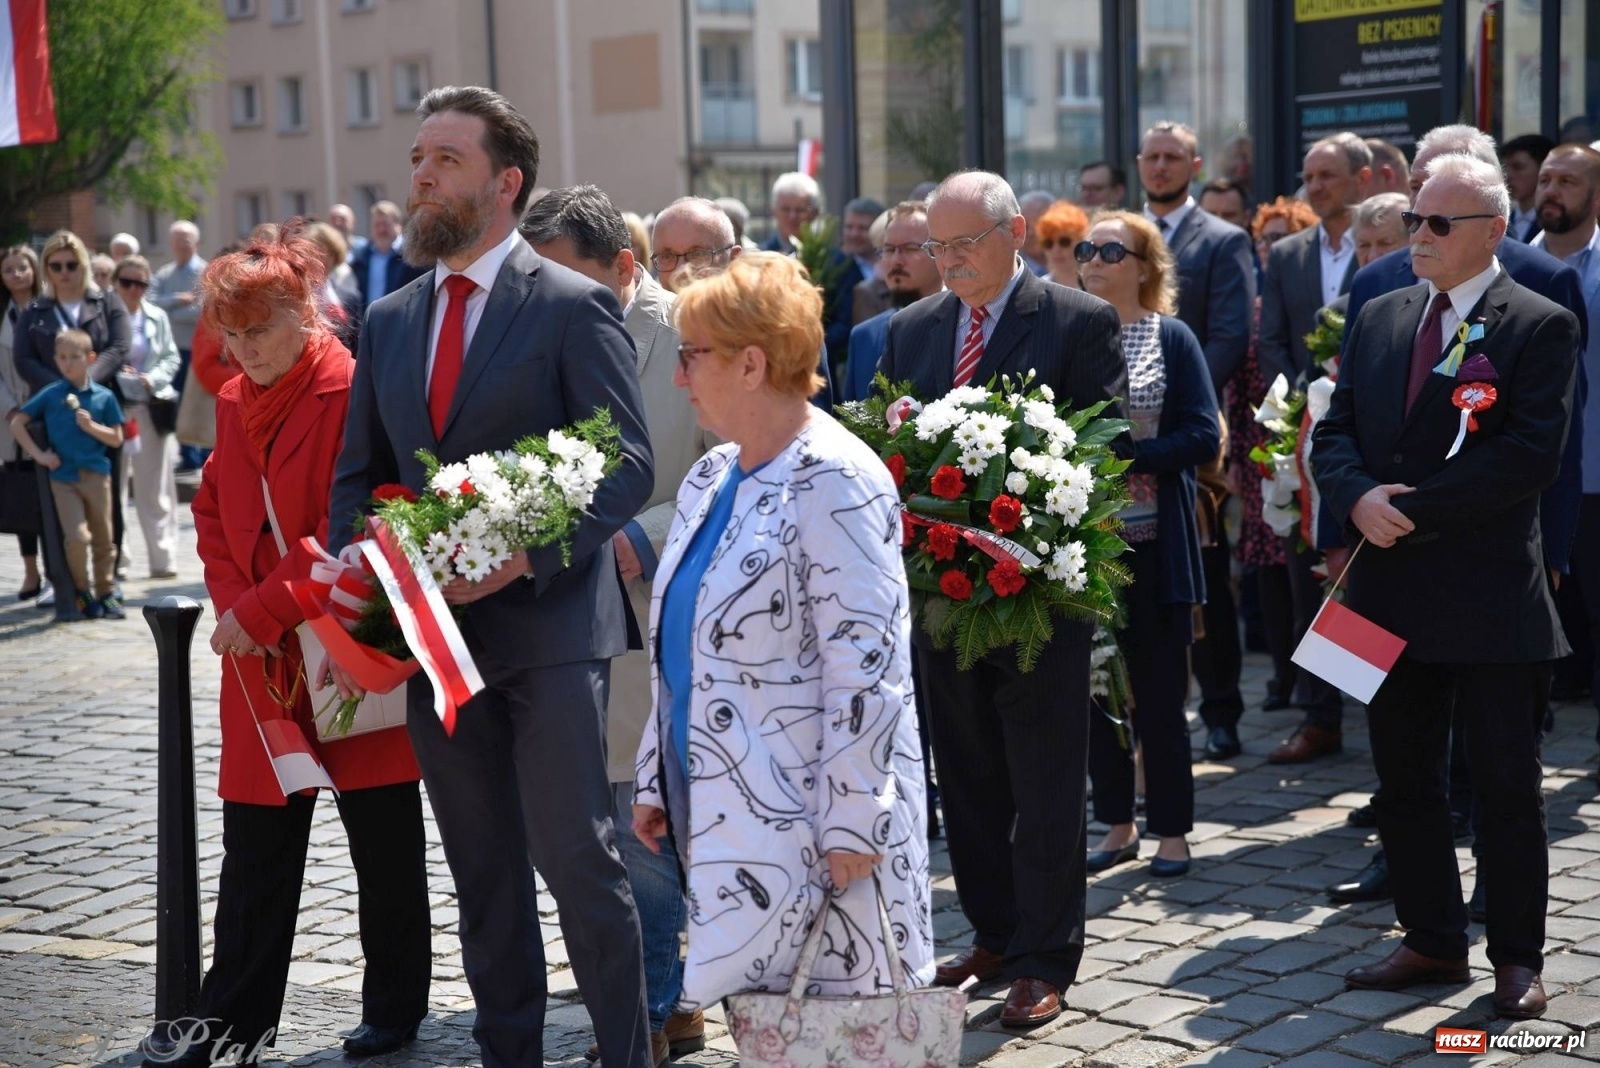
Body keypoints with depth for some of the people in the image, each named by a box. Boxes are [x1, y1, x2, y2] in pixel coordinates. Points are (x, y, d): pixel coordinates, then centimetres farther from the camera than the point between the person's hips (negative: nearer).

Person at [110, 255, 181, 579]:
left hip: (150, 409, 2)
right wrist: (113, 374, -18)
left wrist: (153, 379, -9)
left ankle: (163, 559, 11)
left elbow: (171, 358, 8)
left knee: (156, 490, 6)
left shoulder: (157, 318, 8)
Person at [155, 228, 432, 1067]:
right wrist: (231, 610, -1)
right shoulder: (234, 404, 10)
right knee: (255, 849, 10)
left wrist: (260, 611, -19)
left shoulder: (355, 397, -13)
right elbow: (213, 514, 15)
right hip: (261, 666, 6)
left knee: (383, 844, 7)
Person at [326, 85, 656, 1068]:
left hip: (549, 626, -6)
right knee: (482, 872, 14)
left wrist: (525, 559, -21)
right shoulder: (390, 321, 13)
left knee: (577, 857, -5)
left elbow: (629, 467, -10)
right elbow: (357, 475, 16)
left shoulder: (575, 307, -6)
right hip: (435, 631, 6)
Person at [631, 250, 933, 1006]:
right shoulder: (712, 477, 11)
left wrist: (849, 824, -20)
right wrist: (656, 781, 16)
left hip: (810, 821, -8)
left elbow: (864, 668, -20)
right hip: (724, 808, 8)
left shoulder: (833, 482, -16)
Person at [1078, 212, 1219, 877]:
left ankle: (1172, 830, 15)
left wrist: (1125, 458, -18)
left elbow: (1203, 437, -8)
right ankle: (1117, 823, 23)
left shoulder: (1171, 339, 0)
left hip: (1152, 542, -3)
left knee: (1159, 692, 3)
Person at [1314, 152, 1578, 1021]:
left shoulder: (1540, 326, -6)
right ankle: (1433, 942, 26)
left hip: (1490, 597, -6)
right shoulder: (1379, 319, 12)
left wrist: (1413, 510, -17)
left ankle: (1517, 959, 16)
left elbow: (1530, 455, -16)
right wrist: (1359, 498, -11)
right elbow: (1333, 431, 10)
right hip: (1391, 590, 6)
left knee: (1505, 785, 4)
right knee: (1403, 779, 12)